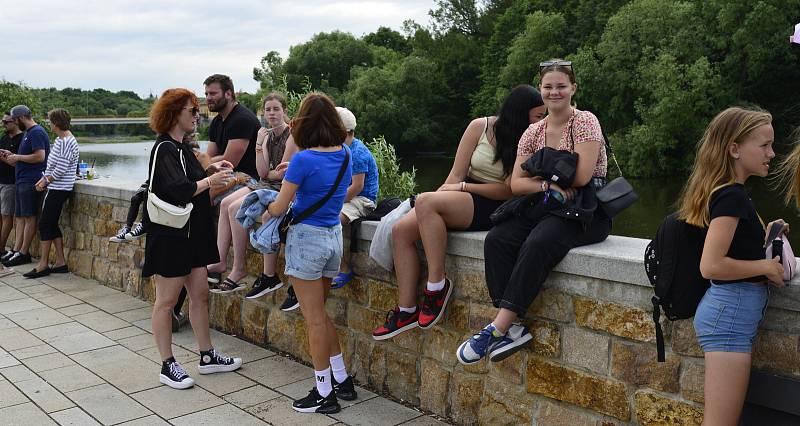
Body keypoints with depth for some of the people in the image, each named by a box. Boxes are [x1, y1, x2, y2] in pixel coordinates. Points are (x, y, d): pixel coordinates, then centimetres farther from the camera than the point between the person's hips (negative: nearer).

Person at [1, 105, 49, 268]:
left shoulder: (37, 132, -12)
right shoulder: (28, 133, 21)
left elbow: (39, 157, -22)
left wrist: (17, 157, -12)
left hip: (30, 182, -10)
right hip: (22, 181, 10)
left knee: (29, 217, -5)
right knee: (19, 217, 10)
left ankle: (23, 253, -1)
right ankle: (17, 250, 14)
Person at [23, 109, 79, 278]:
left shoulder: (66, 142, -18)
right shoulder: (60, 140, 14)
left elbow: (61, 169, -21)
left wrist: (45, 181, -8)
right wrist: (44, 179, 8)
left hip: (58, 189, -10)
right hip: (55, 188, 10)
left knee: (45, 224, -5)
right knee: (52, 225, 11)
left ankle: (43, 265, 2)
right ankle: (61, 262, 15)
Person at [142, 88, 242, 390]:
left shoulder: (180, 147, 13)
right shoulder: (164, 149, -16)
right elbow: (177, 191, -26)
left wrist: (212, 170, 2)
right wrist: (210, 181, -16)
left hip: (191, 234, 9)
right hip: (169, 237, -9)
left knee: (200, 295, 13)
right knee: (166, 301, 2)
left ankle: (207, 357, 23)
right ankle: (167, 366, 14)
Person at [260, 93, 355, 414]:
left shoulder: (304, 160, -18)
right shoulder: (345, 155, 2)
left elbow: (278, 208, -11)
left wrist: (264, 216, 9)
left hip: (306, 237, -7)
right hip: (334, 235, 7)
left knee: (315, 318, 3)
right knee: (320, 313, 21)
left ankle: (324, 394, 14)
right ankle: (342, 380, 27)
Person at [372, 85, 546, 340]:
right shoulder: (480, 127, 4)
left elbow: (509, 190, -8)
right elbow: (456, 175, 2)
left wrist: (464, 186, -10)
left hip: (493, 207, -5)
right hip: (461, 201, 5)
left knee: (426, 202, -30)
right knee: (401, 230, -15)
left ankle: (437, 284, -22)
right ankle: (407, 311, -8)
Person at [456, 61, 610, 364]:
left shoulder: (585, 122, -3)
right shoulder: (533, 132, 13)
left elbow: (582, 177, -14)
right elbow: (516, 183, 5)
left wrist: (540, 174, -2)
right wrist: (549, 185, -13)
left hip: (585, 211, -6)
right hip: (545, 207, 6)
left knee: (538, 244, -35)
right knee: (496, 239, -21)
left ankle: (498, 328, -31)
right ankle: (513, 327, -26)